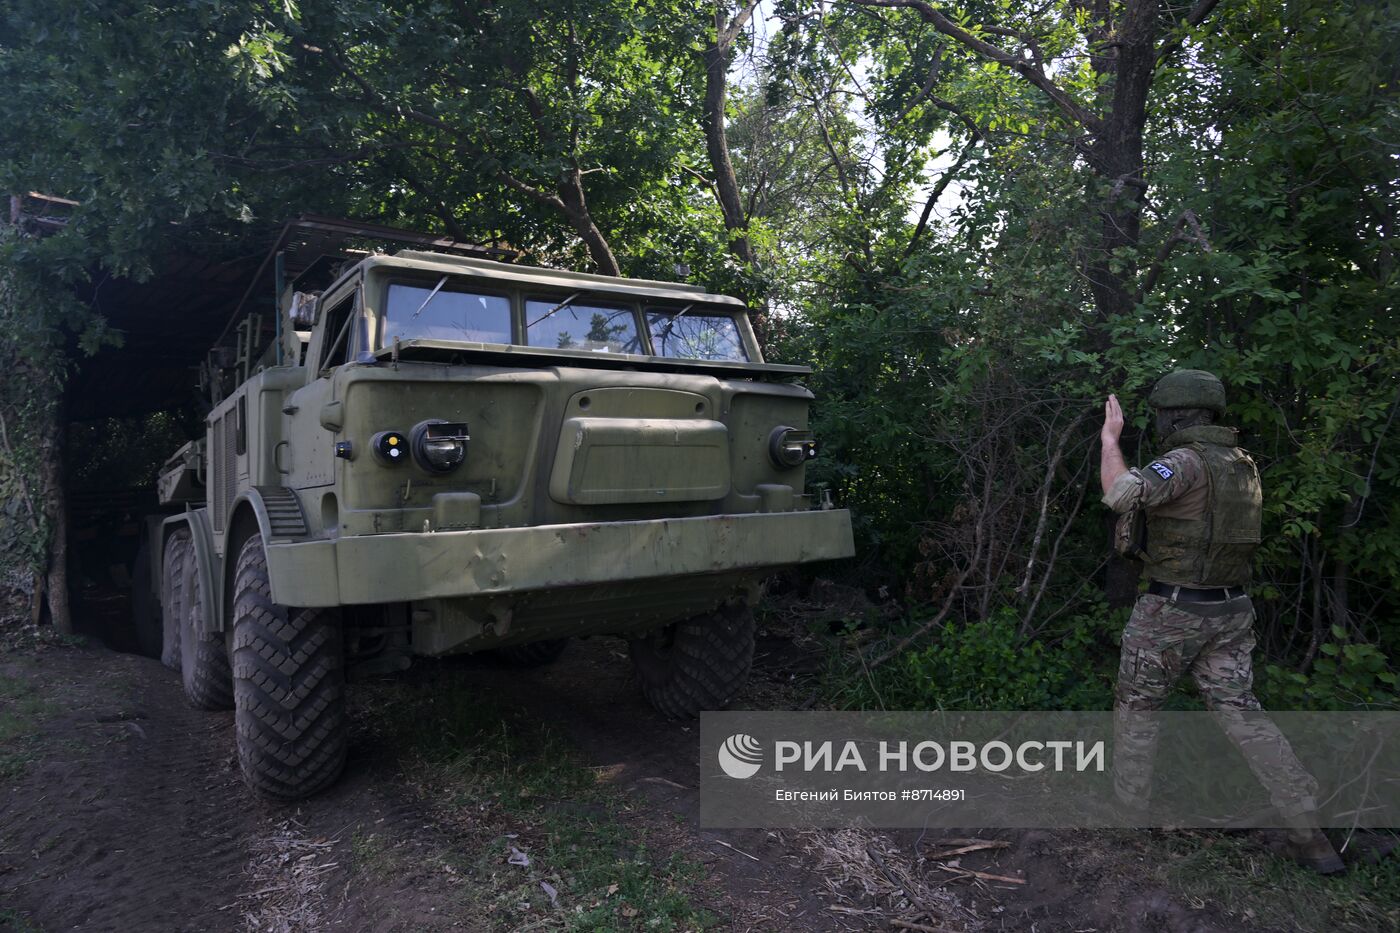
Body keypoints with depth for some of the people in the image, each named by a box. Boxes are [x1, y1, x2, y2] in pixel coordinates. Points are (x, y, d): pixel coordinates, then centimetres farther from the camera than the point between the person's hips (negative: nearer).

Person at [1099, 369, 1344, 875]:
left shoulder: (1186, 461, -19)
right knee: (1240, 714, 12)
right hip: (1228, 611, 7)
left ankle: (1129, 805, 23)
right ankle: (1308, 832, 7)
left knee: (1136, 706, 12)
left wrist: (1110, 438, -22)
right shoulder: (1242, 465, 9)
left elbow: (1120, 495, -36)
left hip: (1169, 612, -7)